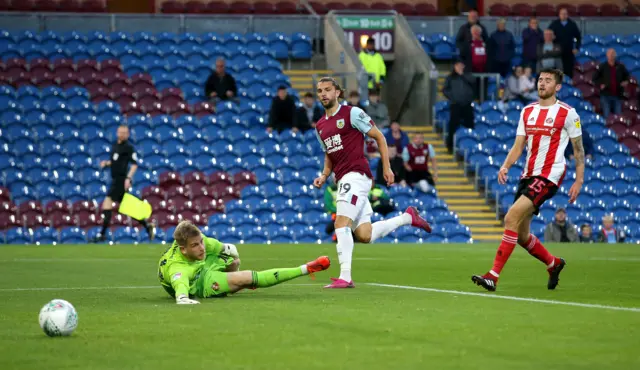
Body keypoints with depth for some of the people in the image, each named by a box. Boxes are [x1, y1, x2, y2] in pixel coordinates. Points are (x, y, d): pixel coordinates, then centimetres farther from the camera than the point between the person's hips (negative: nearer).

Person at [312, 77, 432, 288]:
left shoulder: (352, 113, -3)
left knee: (341, 224, -20)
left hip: (356, 175, -8)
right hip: (343, 180, 8)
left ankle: (345, 277, -22)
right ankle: (407, 217, 24)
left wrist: (386, 167, -6)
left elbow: (379, 137, -1)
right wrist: (324, 176, 11)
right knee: (365, 236, 3)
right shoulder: (320, 126, 18)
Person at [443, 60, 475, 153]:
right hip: (455, 105, -1)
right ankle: (450, 145, 1)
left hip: (467, 105, 1)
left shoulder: (467, 76, 10)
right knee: (453, 125, -5)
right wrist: (451, 96, -6)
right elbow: (445, 90, 8)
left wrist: (462, 74, -10)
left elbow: (472, 81, -10)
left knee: (469, 124, 2)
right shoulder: (450, 78, 8)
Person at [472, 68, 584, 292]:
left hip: (549, 176, -7)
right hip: (528, 175, 7)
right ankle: (553, 264, 37)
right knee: (521, 235, 9)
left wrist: (579, 181, -2)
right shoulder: (527, 111, 12)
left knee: (511, 218, -23)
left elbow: (578, 149, 2)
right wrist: (505, 167, -6)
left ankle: (493, 276, -24)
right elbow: (518, 146, 11)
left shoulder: (567, 113, -4)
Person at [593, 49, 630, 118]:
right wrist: (600, 85, -10)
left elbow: (627, 75, 20)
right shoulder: (602, 67, -1)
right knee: (607, 116, -3)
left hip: (618, 95, 2)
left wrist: (626, 81, 0)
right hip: (606, 95, -2)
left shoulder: (620, 66, 4)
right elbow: (595, 78, 6)